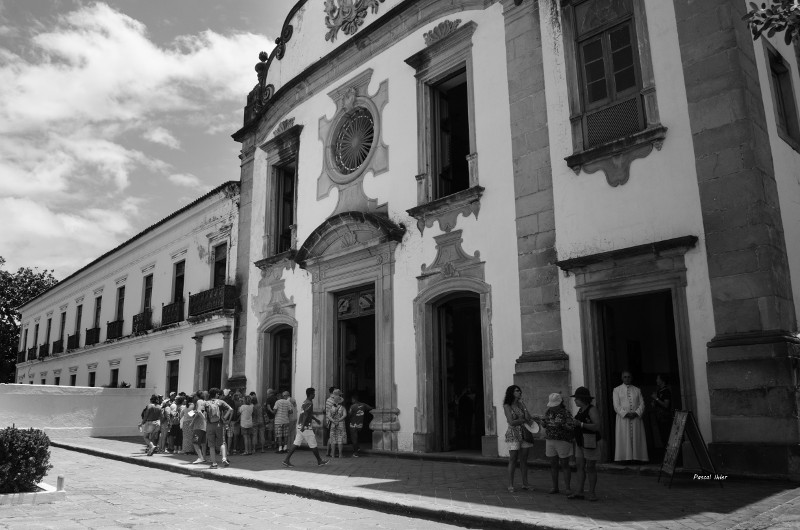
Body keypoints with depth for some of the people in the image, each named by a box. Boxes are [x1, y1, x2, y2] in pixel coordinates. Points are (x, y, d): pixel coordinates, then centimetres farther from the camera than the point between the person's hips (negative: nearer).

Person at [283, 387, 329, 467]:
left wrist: (316, 420, 39)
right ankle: (320, 461, 13)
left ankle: (286, 460, 5)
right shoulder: (309, 403, -15)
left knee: (296, 444, 9)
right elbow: (305, 415, -24)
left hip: (300, 426, 9)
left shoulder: (305, 402, 15)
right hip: (306, 427, -9)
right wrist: (303, 426, -30)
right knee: (313, 445, 2)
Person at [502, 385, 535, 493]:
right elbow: (511, 422, -13)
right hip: (513, 435, -5)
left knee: (524, 460, 8)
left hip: (524, 434, 5)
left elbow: (529, 417, 7)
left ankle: (525, 484, 15)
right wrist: (524, 420, -7)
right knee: (513, 460, -4)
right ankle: (510, 485, 2)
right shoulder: (507, 406, -6)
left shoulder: (521, 403, 10)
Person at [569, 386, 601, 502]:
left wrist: (580, 424, -27)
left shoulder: (592, 410, -13)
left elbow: (597, 426, -24)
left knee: (590, 468, -1)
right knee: (580, 467, 6)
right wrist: (573, 424, 10)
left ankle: (591, 493, 8)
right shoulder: (580, 410, 13)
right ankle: (579, 492, 10)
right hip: (580, 442, 8)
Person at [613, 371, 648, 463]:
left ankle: (637, 457, 2)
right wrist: (625, 414, -13)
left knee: (637, 440, -1)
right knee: (624, 440, -5)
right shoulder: (617, 390, 6)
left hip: (636, 418, 2)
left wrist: (636, 413, -10)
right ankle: (624, 458, -4)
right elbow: (616, 406, -1)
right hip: (623, 419, -2)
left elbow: (642, 404, 7)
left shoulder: (637, 390, 13)